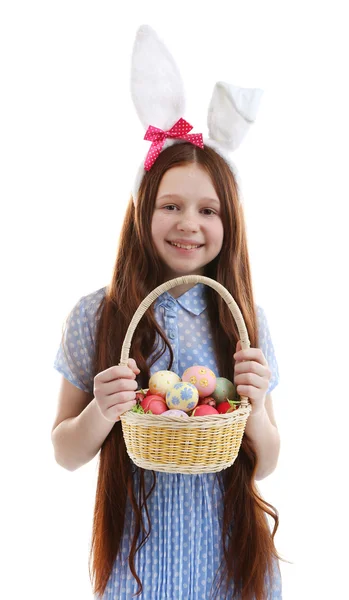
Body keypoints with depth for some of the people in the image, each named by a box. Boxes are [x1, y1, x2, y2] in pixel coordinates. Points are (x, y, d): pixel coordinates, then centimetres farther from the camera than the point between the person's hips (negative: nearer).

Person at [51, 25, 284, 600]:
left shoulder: (247, 320, -6)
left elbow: (264, 466, 1)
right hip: (140, 554, -1)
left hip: (230, 552, 2)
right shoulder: (96, 315, -11)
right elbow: (66, 454, -3)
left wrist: (256, 408, -18)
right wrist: (102, 411, -22)